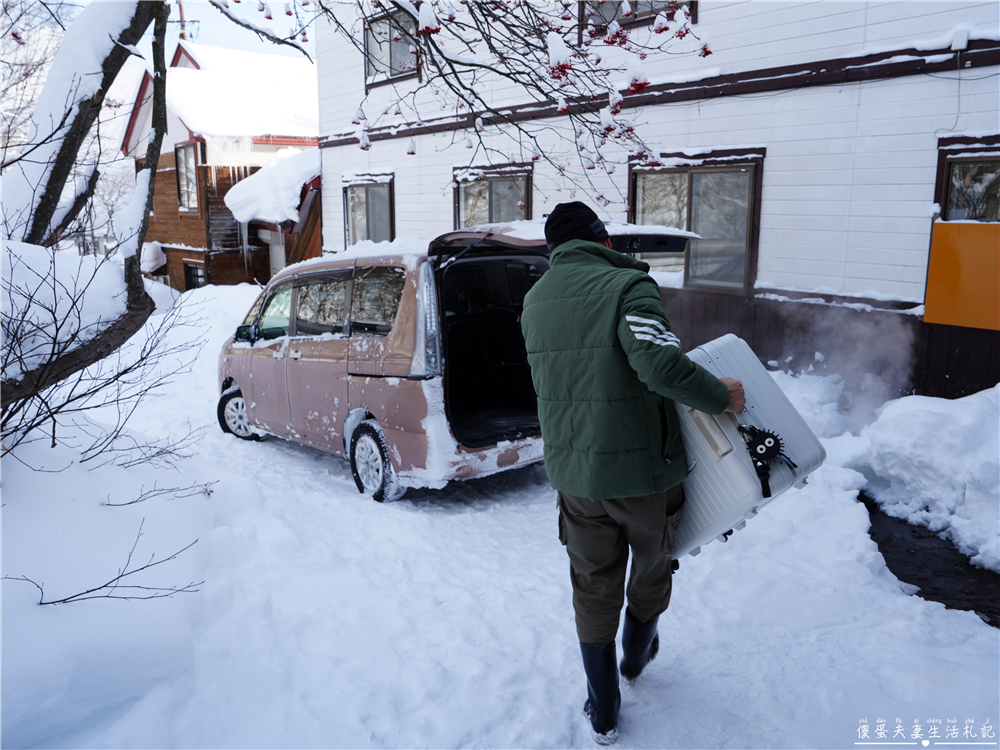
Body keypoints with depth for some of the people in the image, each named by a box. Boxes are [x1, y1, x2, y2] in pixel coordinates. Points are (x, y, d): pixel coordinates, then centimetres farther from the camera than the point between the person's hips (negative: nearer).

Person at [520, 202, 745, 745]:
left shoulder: (535, 300, 5)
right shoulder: (626, 285, -17)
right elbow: (661, 363, -30)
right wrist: (720, 397, -15)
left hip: (573, 474, 4)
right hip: (645, 473, -4)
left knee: (594, 589, 19)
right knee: (651, 570, 25)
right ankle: (636, 656, 51)